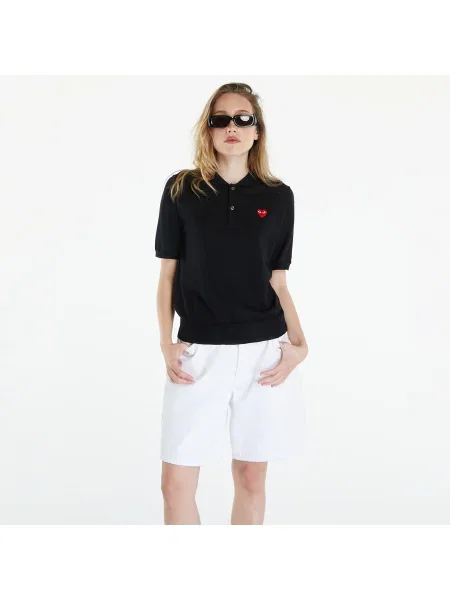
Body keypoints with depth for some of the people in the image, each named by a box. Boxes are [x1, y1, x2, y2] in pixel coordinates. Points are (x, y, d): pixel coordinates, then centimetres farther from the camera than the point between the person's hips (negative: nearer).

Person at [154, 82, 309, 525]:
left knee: (251, 477, 9)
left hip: (263, 351, 1)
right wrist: (166, 344, -4)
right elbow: (168, 274, 6)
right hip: (199, 352, -1)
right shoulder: (180, 190, 3)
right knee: (175, 484, -2)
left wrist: (299, 345, -3)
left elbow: (278, 283, 8)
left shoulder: (278, 197, 5)